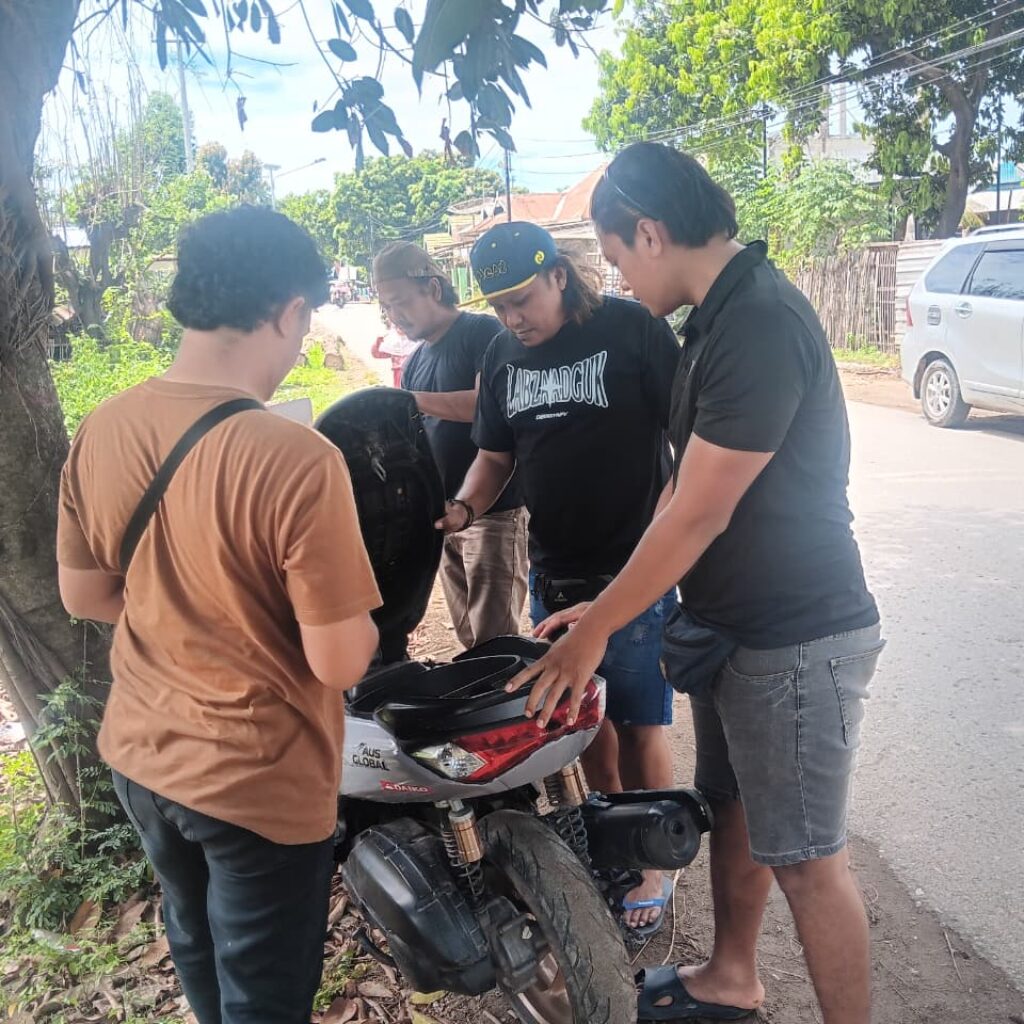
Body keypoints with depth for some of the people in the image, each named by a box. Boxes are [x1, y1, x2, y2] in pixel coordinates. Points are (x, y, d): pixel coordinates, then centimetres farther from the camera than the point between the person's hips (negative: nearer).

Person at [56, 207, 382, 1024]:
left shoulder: (100, 432, -8)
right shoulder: (298, 461, -28)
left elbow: (84, 596, 4)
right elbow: (340, 663, -23)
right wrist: (357, 616, -2)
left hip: (139, 754, 7)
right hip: (261, 780, -6)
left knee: (198, 946, 31)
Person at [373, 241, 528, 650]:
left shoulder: (482, 333, -7)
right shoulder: (415, 362, 16)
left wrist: (411, 400, -22)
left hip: (493, 511, -7)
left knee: (495, 641, -4)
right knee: (468, 638, 12)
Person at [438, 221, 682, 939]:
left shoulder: (631, 330, -10)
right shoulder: (504, 354, 8)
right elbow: (496, 455, 15)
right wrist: (463, 509, -5)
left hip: (633, 571, -5)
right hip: (553, 574, 6)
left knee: (640, 728, 4)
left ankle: (652, 864, 23)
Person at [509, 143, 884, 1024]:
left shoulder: (759, 323, -24)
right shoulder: (721, 314, 8)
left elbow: (698, 516, -23)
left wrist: (596, 629, -14)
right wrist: (610, 605, 10)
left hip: (796, 642, -9)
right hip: (733, 627, 10)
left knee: (804, 857, 3)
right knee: (733, 811, 22)